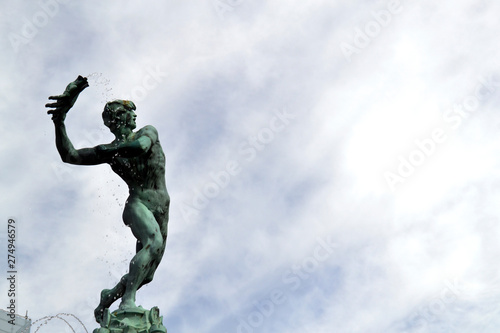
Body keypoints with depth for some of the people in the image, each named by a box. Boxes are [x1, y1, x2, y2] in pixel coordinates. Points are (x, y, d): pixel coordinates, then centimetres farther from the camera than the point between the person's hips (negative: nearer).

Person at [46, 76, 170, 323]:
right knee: (153, 241, -35)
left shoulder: (148, 132, 12)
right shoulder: (109, 152, 9)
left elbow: (142, 145, -14)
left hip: (161, 208, 3)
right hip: (138, 203, -3)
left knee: (147, 273, 3)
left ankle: (110, 295, 25)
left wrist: (110, 150, -8)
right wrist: (59, 120, -12)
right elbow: (69, 156, -2)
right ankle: (127, 301, -38)